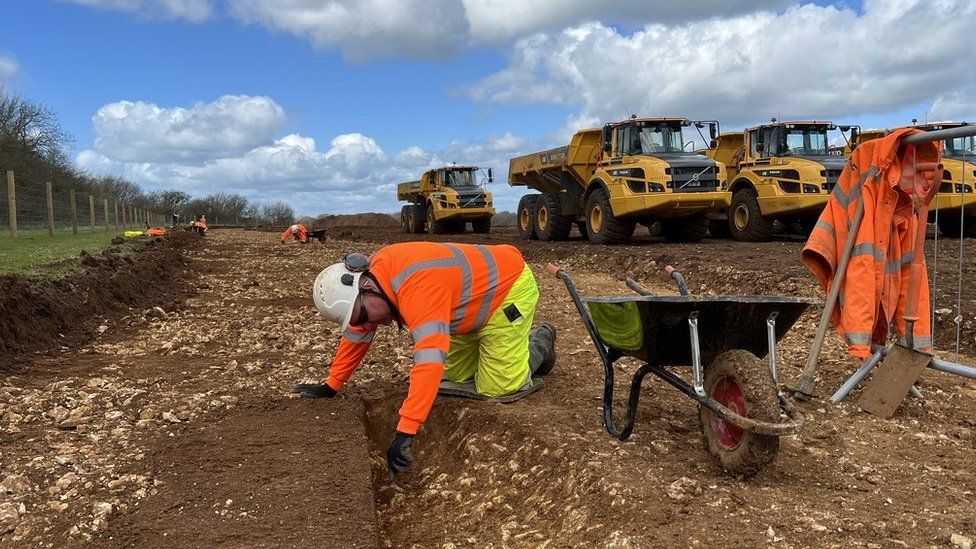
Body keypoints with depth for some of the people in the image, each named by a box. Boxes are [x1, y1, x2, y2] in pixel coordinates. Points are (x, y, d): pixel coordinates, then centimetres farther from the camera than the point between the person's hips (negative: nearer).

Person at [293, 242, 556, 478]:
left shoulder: (417, 288, -40)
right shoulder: (371, 275, -12)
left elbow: (429, 361, -49)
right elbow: (356, 336, 3)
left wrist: (404, 433, -51)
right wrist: (331, 386, 5)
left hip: (509, 287, -8)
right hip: (475, 301, 8)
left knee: (496, 387, -8)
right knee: (457, 374, 10)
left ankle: (539, 343, 16)